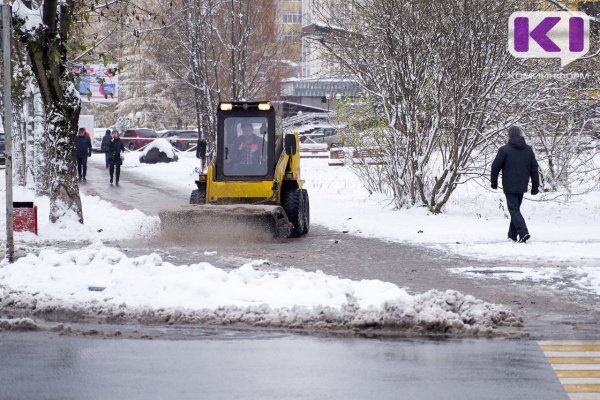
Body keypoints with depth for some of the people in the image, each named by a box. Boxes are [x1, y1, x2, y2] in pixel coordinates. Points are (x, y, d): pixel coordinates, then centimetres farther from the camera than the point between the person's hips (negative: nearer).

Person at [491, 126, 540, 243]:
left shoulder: (504, 150, -9)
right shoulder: (528, 150, 7)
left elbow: (495, 167, -4)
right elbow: (534, 169, 9)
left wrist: (494, 182, 11)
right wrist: (535, 186, 15)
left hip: (509, 186, -5)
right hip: (522, 186, 5)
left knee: (514, 209, -6)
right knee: (516, 208, 18)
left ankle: (523, 232, -24)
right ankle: (512, 234, 23)